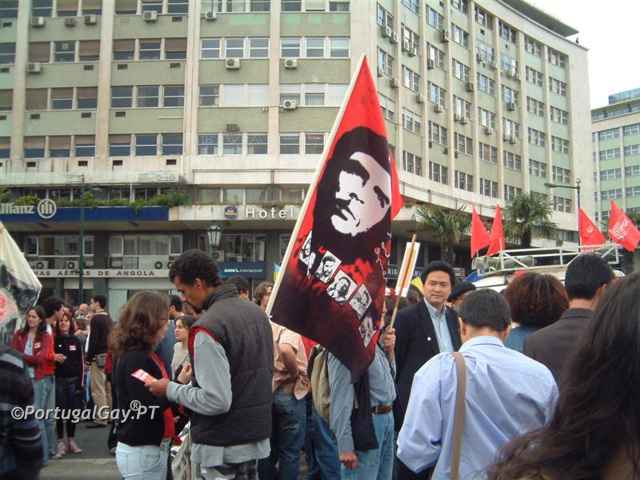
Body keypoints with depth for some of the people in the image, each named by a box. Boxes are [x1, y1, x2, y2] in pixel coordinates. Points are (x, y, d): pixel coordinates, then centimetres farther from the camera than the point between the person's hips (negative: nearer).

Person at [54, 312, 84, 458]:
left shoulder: (75, 341, 7)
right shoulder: (54, 340, 0)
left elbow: (81, 362, 6)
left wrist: (80, 381, 1)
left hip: (73, 380, 2)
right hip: (58, 380, -2)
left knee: (73, 410, 6)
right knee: (60, 411, 0)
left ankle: (71, 440, 18)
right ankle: (61, 442, 10)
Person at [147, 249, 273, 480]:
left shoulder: (207, 327, -22)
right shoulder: (257, 312, 4)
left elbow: (217, 401, -25)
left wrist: (170, 389, -11)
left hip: (222, 449, -8)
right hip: (257, 437, 8)